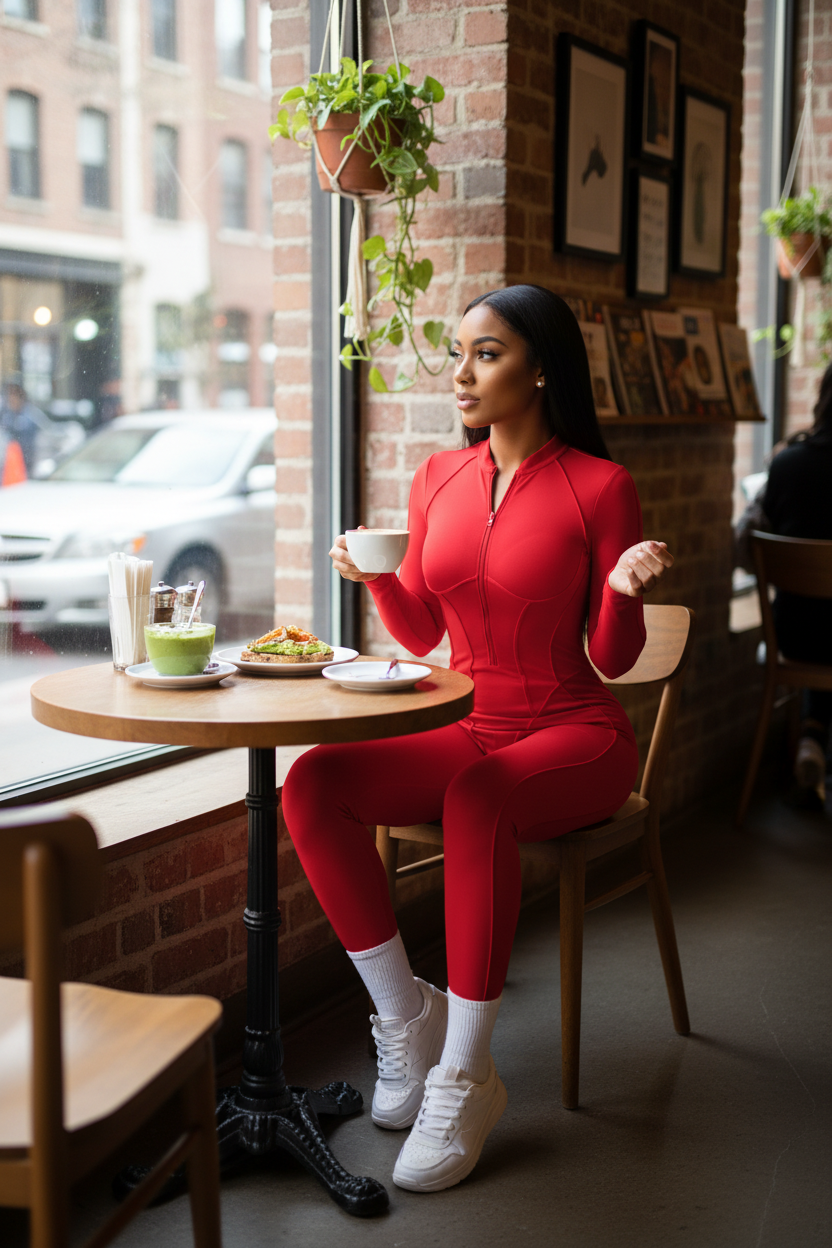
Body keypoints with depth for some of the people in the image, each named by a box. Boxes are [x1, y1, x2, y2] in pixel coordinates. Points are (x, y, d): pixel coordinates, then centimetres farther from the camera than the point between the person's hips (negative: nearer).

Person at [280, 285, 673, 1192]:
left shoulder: (599, 487, -7)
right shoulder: (439, 479, 8)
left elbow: (611, 661, -5)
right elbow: (422, 633, 12)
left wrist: (623, 591, -25)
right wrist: (377, 577, -6)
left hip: (574, 735, -5)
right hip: (465, 730, 5)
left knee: (478, 800, -38)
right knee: (312, 783, -21)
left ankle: (465, 1076, -22)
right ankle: (405, 1015, -5)